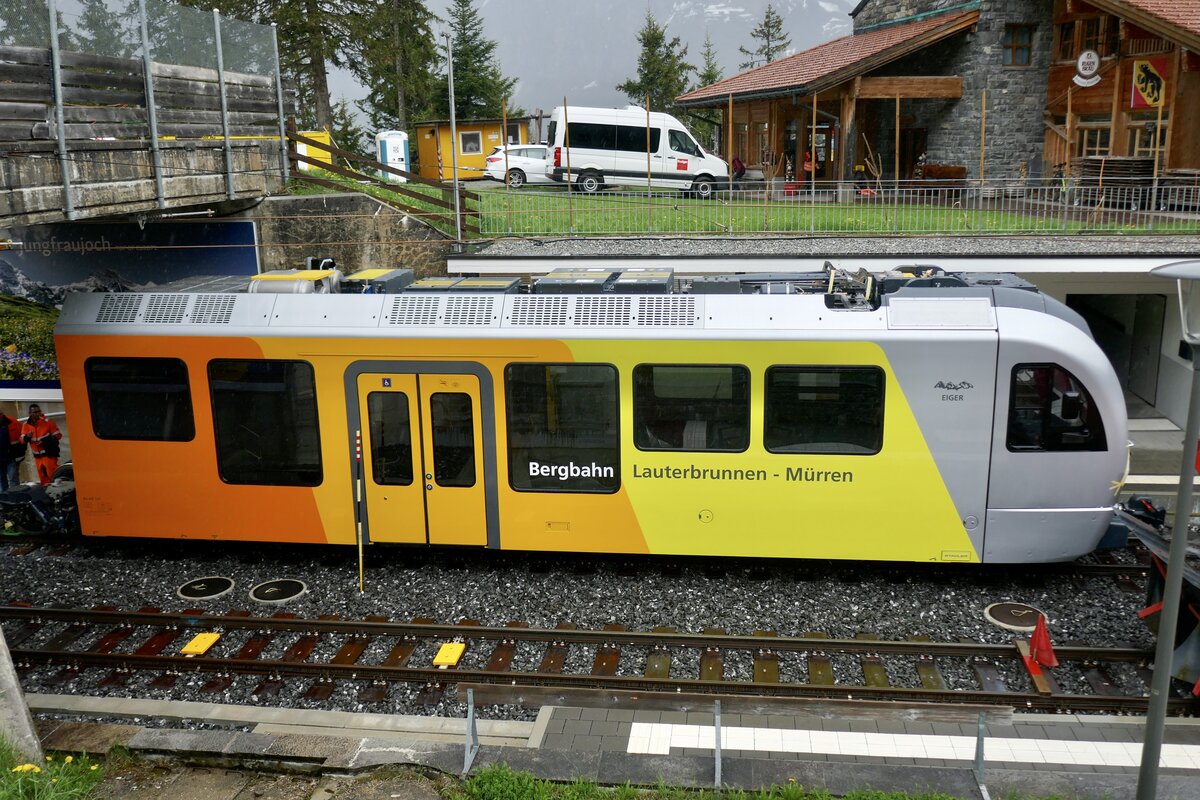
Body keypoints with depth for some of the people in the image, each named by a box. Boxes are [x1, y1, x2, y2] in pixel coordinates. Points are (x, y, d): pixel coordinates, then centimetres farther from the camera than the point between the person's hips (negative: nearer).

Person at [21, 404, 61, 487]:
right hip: (37, 456, 5)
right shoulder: (26, 425, 2)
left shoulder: (47, 422, -10)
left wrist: (45, 441, -17)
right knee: (43, 478, 14)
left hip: (49, 454, -5)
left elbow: (58, 435, -7)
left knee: (52, 475, -14)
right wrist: (27, 437, -18)